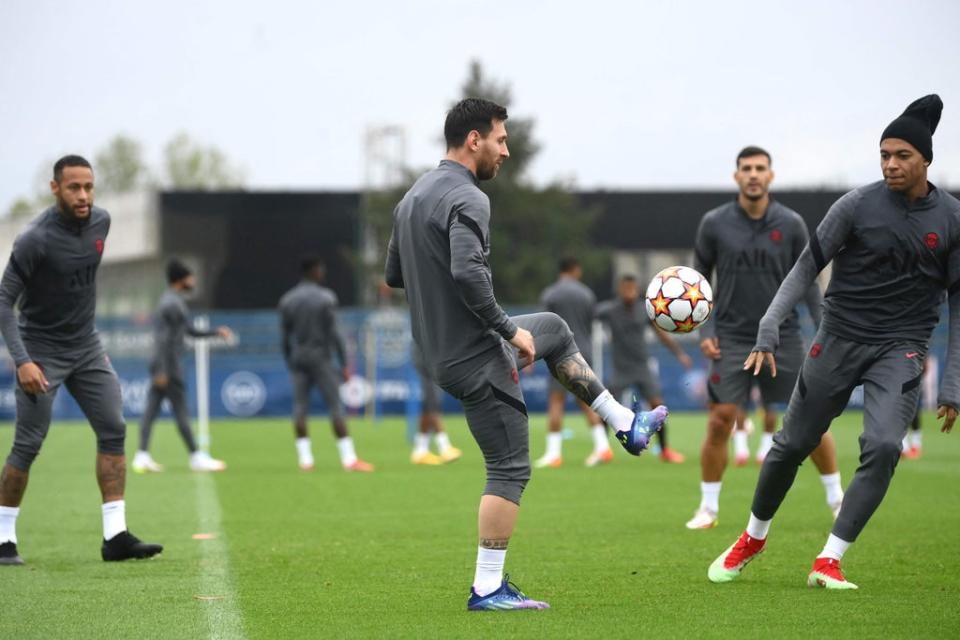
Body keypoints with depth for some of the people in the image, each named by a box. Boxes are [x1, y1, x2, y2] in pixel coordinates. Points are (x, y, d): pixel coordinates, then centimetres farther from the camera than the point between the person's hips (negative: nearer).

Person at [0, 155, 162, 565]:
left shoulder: (100, 221, 0)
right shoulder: (35, 240, -20)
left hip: (86, 346, 6)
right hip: (41, 351, -6)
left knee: (113, 431, -3)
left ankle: (115, 536, -2)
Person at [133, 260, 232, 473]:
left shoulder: (175, 301, 18)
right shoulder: (173, 304, -15)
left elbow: (190, 330, 27)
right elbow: (165, 339, -20)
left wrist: (216, 332, 23)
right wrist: (164, 371, -22)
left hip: (160, 366, 10)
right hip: (168, 365, -10)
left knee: (151, 408, 5)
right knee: (181, 411, -4)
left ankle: (142, 457, 2)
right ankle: (196, 457, 0)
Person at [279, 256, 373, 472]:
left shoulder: (287, 300, 8)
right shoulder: (325, 298, -6)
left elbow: (284, 338, 9)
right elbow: (333, 333, -9)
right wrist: (344, 364, -6)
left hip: (298, 359, 4)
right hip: (321, 357, -4)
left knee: (300, 406, 5)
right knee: (335, 406, -4)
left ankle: (305, 458, 1)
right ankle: (349, 458, -7)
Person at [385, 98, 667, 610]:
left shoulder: (413, 197, 10)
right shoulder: (467, 200, -20)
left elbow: (394, 276, 18)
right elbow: (467, 272, -34)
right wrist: (509, 328, -23)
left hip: (442, 349, 10)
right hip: (476, 358, -10)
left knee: (554, 331, 29)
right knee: (510, 468, -2)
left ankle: (625, 424, 36)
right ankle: (488, 589, -2)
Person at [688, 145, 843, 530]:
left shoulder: (791, 224, 0)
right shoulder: (714, 224, -1)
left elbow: (807, 280, 6)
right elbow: (698, 279, 7)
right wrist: (705, 331, -2)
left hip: (782, 336, 1)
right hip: (732, 338, 0)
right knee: (720, 422, -7)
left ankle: (837, 499, 16)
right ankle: (708, 509, 6)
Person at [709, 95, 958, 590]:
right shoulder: (857, 205, -6)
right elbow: (806, 267, -2)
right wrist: (768, 332, -14)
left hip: (901, 349, 0)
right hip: (839, 339, 0)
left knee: (883, 446, -22)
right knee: (792, 445, 5)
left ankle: (829, 561, -13)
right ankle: (753, 538, 31)